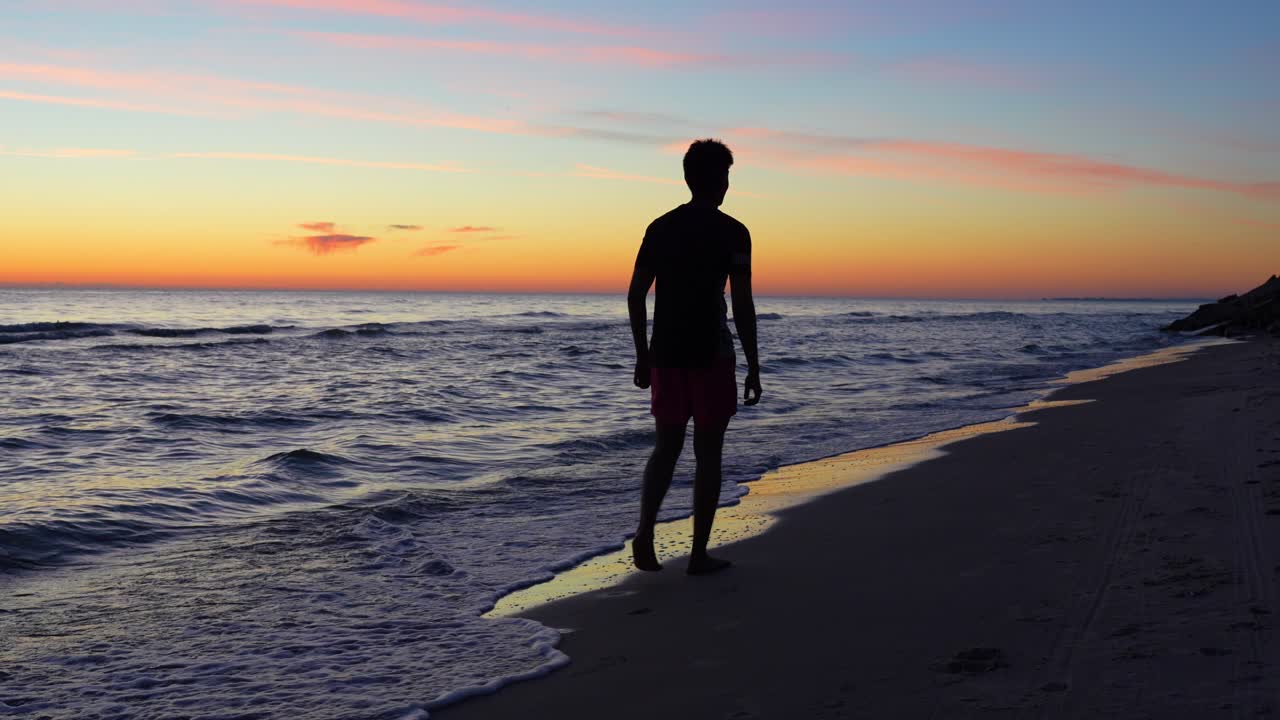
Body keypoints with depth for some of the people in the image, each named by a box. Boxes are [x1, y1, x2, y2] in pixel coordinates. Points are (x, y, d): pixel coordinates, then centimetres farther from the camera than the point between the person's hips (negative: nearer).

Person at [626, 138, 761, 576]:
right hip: (711, 357, -4)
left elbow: (635, 296, 6)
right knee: (708, 453, 5)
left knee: (667, 446, 14)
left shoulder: (660, 227, 7)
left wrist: (643, 356, 14)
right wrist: (753, 368, -4)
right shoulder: (732, 232, -6)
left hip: (666, 355, 4)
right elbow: (743, 306, -10)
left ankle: (645, 531, -6)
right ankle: (699, 555, 8)